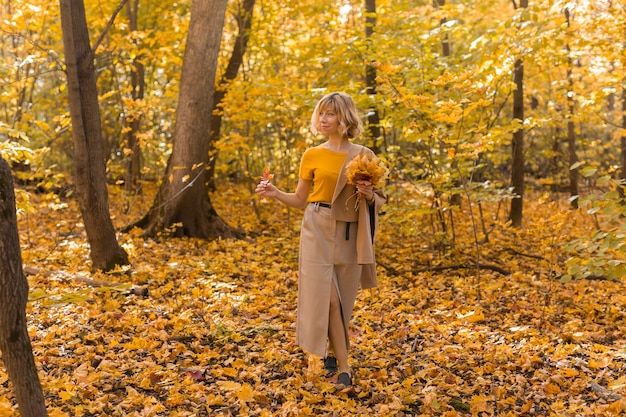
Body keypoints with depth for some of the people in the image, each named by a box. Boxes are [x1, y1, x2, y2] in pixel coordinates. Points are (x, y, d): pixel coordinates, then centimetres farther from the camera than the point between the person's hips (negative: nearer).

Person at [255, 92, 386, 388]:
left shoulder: (364, 156, 5)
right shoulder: (312, 156, 4)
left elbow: (379, 201, 9)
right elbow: (300, 200, 9)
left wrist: (369, 196, -13)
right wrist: (275, 193, -7)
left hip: (350, 234, 1)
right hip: (318, 229, -1)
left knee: (343, 299, 7)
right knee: (328, 296, -7)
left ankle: (332, 353, 27)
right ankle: (344, 368, -2)